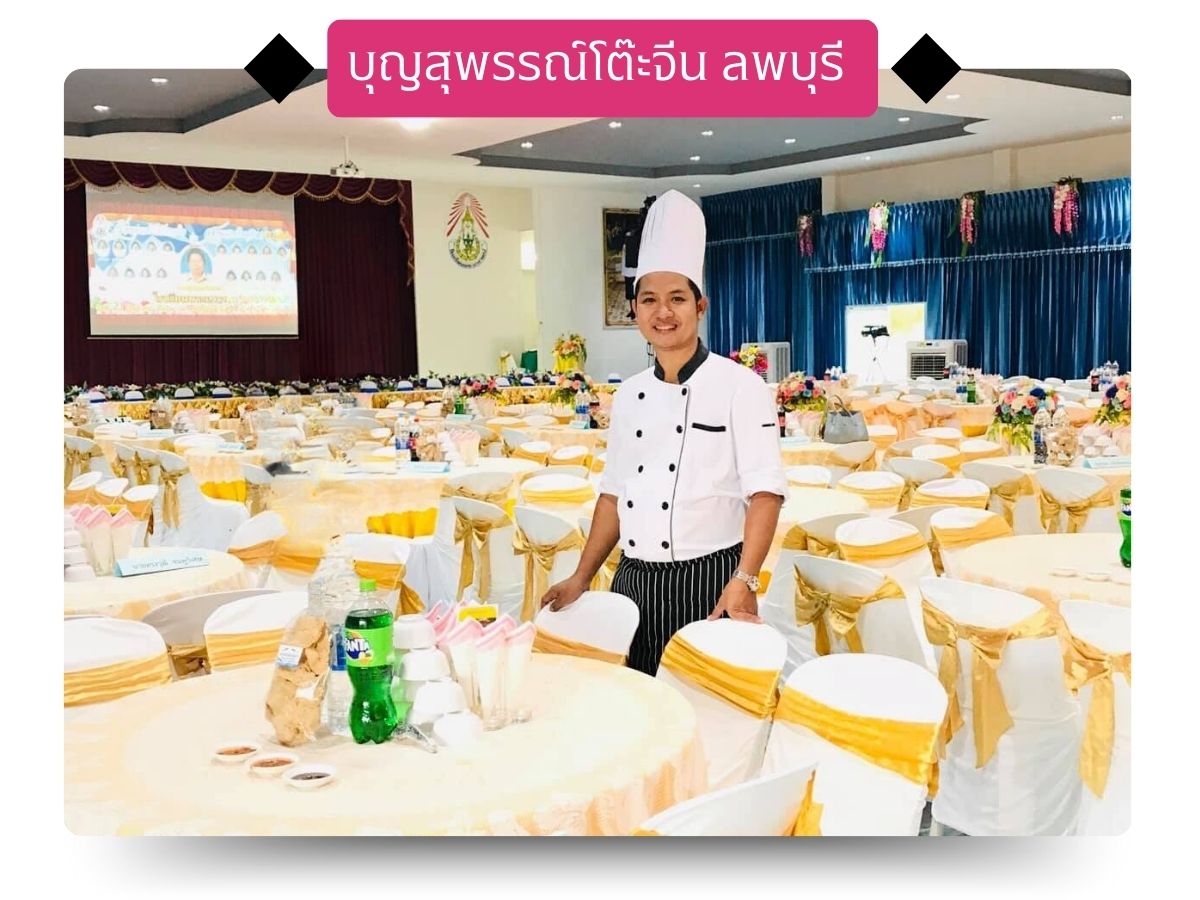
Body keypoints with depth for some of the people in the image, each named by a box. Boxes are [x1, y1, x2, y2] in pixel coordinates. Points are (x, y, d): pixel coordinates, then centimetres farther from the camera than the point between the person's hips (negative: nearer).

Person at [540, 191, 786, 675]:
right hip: (634, 581, 5)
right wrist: (581, 577, 11)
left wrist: (744, 581, -22)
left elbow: (765, 493, -12)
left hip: (708, 581, -5)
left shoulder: (739, 386, -8)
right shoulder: (629, 394, 9)